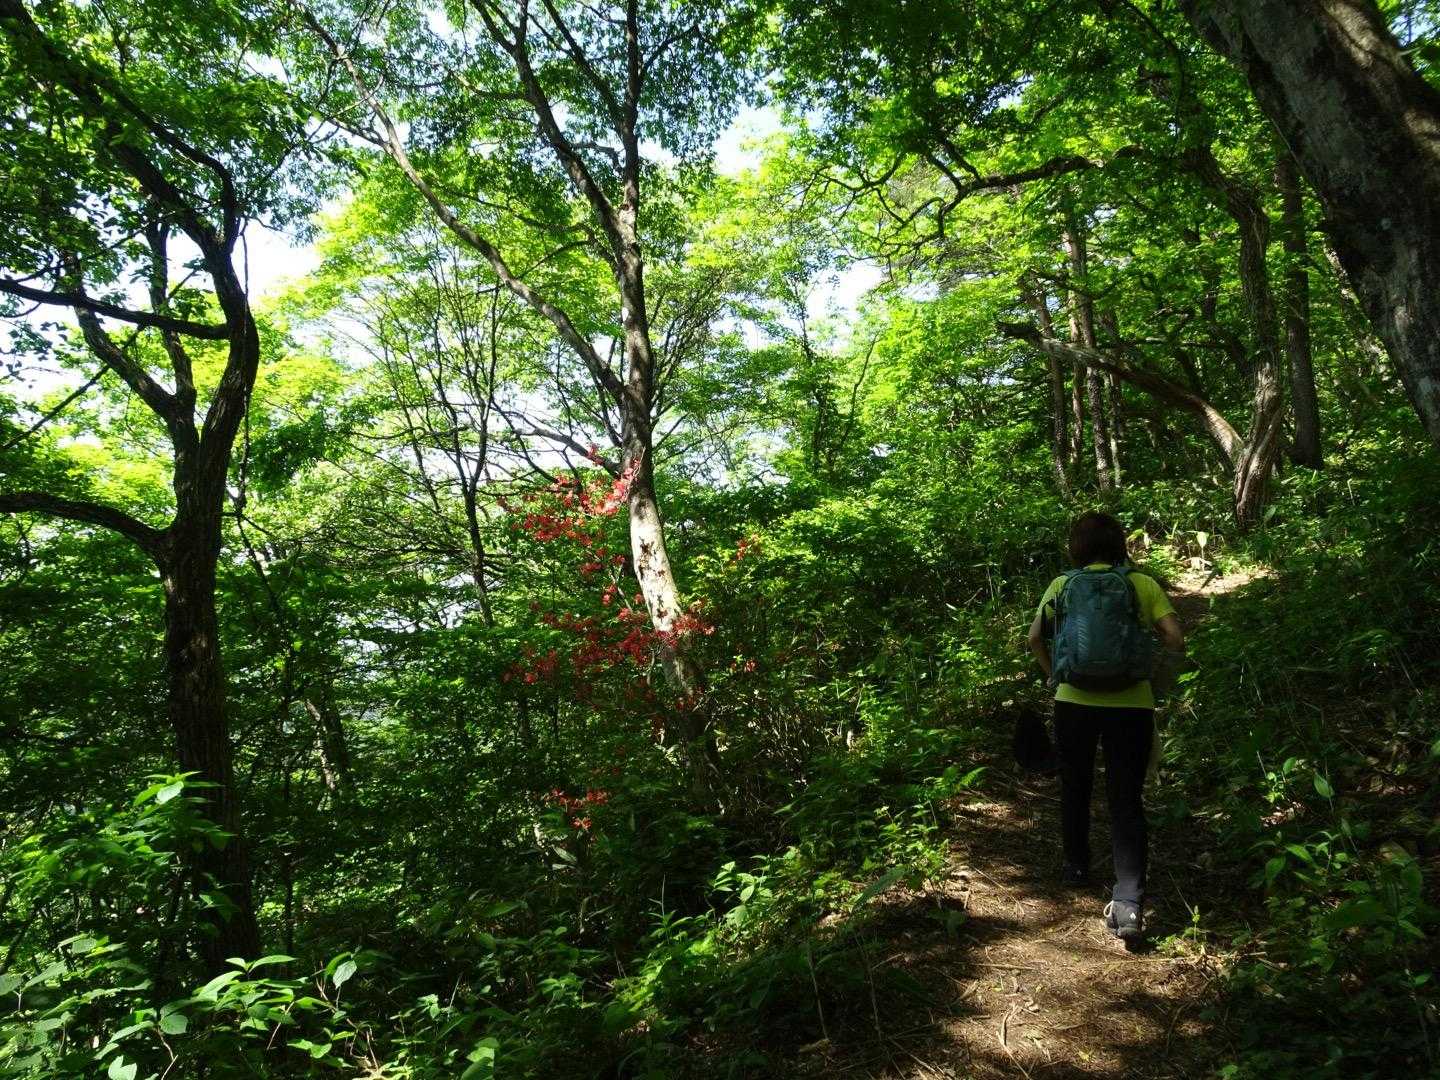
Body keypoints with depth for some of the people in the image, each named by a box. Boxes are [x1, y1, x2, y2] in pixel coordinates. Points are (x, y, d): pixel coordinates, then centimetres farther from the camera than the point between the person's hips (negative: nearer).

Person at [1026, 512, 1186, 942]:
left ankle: (1076, 865, 39)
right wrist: (1160, 683, 8)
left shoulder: (1062, 585, 5)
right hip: (1131, 705, -1)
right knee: (1126, 800, 3)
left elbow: (1035, 638, -1)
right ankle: (1128, 903, -6)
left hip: (1074, 701, 1)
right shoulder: (1142, 585, 2)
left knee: (1075, 788, 22)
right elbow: (1175, 637, -6)